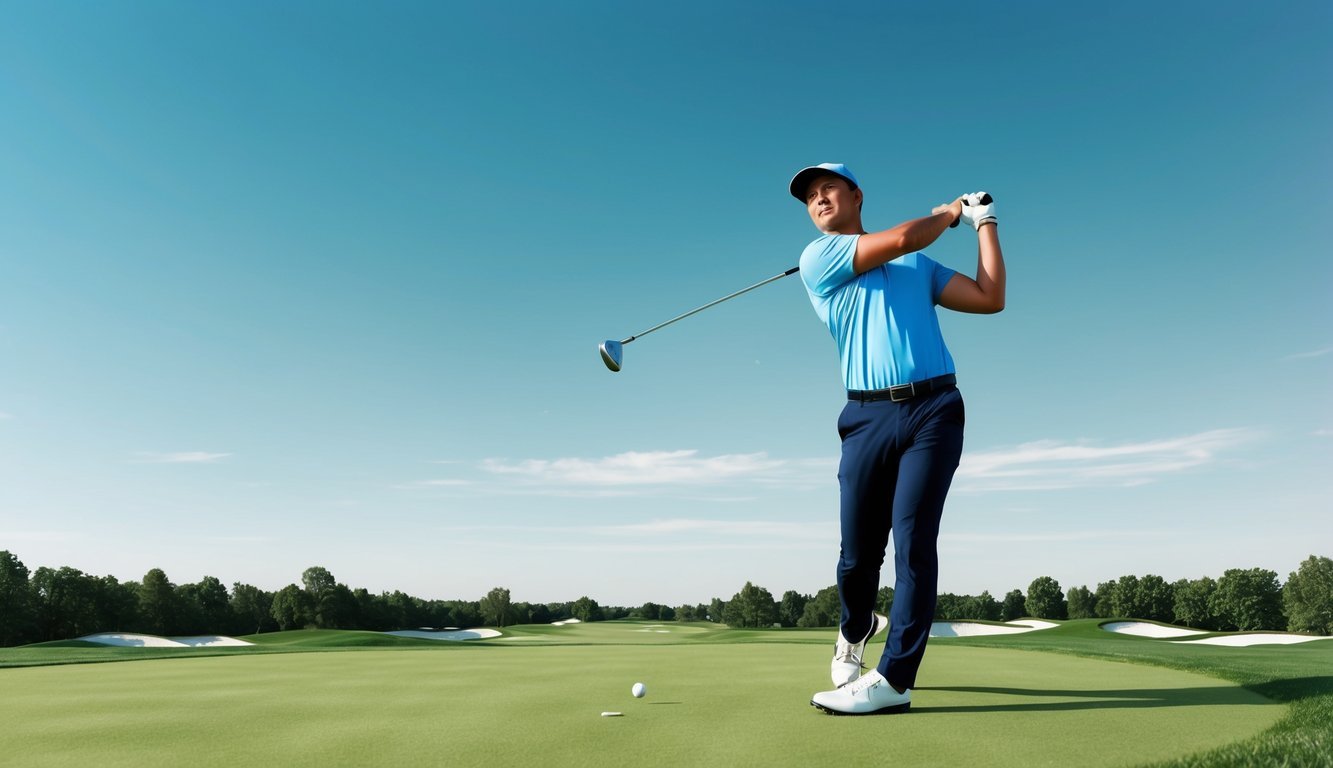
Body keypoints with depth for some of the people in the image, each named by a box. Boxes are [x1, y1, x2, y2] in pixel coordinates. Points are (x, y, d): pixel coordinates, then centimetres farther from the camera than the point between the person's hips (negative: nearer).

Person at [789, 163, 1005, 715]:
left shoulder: (919, 268, 22)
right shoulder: (818, 258, 7)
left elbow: (990, 298, 15)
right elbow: (902, 237, -3)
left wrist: (984, 223, 18)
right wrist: (948, 213, 17)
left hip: (934, 410, 2)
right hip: (868, 416, -1)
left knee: (913, 541, -10)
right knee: (858, 551, 2)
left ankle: (893, 679, -5)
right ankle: (856, 629, 34)